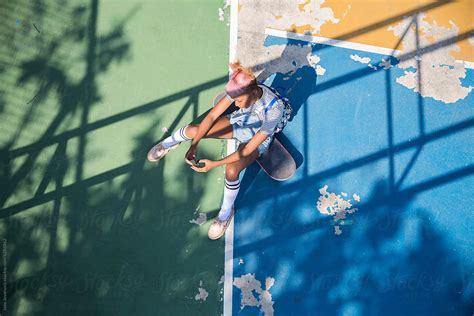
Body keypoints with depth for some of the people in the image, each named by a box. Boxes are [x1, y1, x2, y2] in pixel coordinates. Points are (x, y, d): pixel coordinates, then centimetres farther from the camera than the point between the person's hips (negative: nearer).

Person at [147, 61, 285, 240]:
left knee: (232, 170, -31)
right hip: (239, 121, 4)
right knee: (193, 130, -13)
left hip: (258, 139, -4)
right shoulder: (241, 90, -30)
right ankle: (168, 144, 24)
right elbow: (212, 115, -19)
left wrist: (215, 164, -36)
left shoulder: (274, 109, -41)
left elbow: (249, 149, -35)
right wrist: (194, 145, -27)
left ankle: (226, 212, -3)